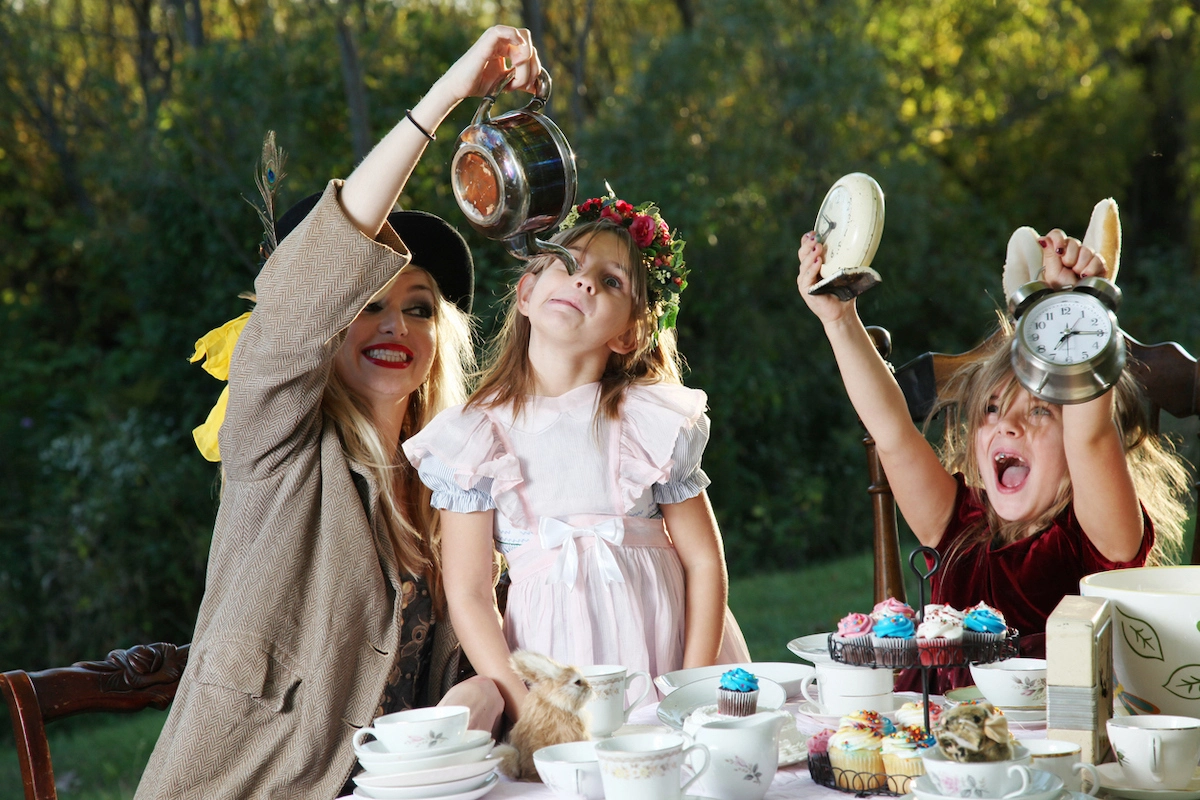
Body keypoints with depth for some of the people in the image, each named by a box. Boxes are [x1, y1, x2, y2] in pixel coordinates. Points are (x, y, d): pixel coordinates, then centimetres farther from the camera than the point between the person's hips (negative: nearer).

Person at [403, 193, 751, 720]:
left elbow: (705, 562, 3)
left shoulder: (654, 421, 1)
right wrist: (526, 709, -13)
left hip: (663, 645, 1)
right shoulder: (476, 437, 0)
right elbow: (468, 595, -2)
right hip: (554, 654, -1)